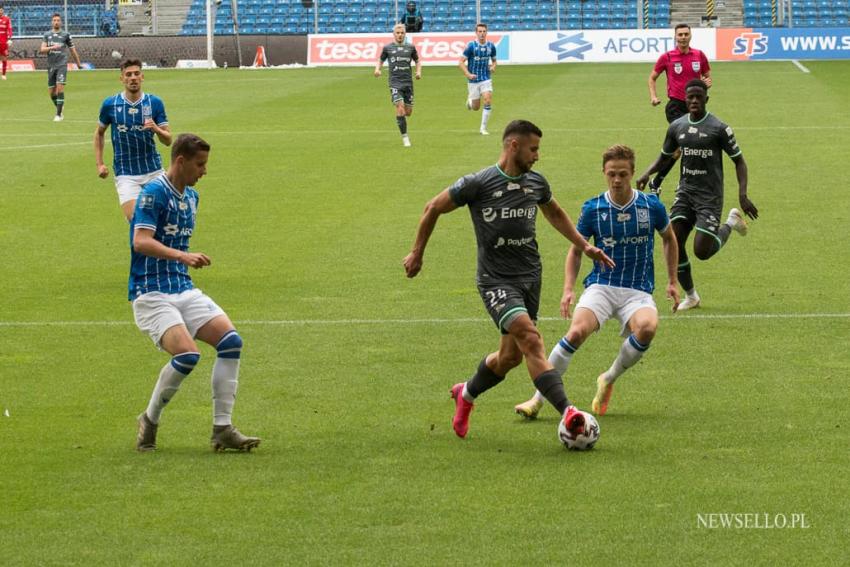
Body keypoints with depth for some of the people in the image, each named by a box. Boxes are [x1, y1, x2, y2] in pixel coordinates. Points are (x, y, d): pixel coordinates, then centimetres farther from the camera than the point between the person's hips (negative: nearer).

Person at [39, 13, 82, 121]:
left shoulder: (65, 35, 4)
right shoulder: (47, 34, 9)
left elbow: (72, 50, 13)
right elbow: (42, 50, -1)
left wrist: (78, 64, 18)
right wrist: (52, 47, -18)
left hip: (62, 65, -3)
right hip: (51, 66, 3)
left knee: (60, 88, -16)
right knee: (52, 93, 5)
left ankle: (59, 115, -13)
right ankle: (60, 108, 29)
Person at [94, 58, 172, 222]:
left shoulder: (155, 103, -2)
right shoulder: (110, 104, -2)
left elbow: (168, 140, -1)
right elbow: (99, 132, 14)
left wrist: (156, 129, -22)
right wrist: (99, 164, 6)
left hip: (153, 170, 1)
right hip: (125, 173, -1)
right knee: (133, 218, -15)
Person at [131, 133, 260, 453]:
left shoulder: (191, 197, 16)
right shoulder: (154, 193, -12)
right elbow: (140, 242, -24)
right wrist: (182, 256, -35)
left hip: (184, 290, 8)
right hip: (151, 293, -8)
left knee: (230, 341, -11)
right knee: (187, 355, -26)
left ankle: (222, 429, -7)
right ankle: (149, 421, -3)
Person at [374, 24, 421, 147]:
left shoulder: (410, 47, 9)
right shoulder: (387, 48, 5)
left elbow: (417, 61, 20)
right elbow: (380, 60, 17)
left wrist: (419, 71, 2)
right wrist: (377, 69, -4)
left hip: (408, 83, 3)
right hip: (395, 83, -3)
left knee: (408, 112, 4)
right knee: (400, 107, -17)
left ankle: (400, 117, 41)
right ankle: (404, 137, -10)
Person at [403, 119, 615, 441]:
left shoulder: (536, 183, 7)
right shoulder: (477, 184, -10)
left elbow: (555, 214, 28)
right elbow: (433, 209, 3)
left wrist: (584, 246, 23)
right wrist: (417, 254, 9)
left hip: (530, 276, 6)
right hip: (495, 280, -6)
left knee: (511, 356, 9)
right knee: (530, 338, -24)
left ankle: (466, 394, 37)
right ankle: (567, 412, -32)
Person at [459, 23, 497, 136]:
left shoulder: (491, 46, -1)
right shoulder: (471, 46, -11)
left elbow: (494, 60, 16)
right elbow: (461, 62, -10)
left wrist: (493, 66, -7)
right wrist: (468, 74, -23)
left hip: (486, 79, 2)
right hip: (473, 80, -2)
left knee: (487, 101, -16)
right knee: (475, 107, 6)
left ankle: (483, 128, -4)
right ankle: (469, 99, 44)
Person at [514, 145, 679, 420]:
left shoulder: (651, 206, -1)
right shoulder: (592, 209, -1)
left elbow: (669, 239, 19)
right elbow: (576, 250, 12)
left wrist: (672, 281, 17)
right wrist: (568, 289, 0)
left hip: (638, 291, 0)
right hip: (601, 286, 0)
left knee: (647, 327, -34)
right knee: (577, 332, -29)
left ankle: (608, 380, -7)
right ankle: (538, 399, -18)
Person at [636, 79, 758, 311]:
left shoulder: (719, 128, -9)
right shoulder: (677, 127, 5)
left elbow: (739, 161, -4)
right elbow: (665, 157, 20)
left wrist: (742, 194, -15)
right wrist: (647, 174, 0)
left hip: (710, 196, -4)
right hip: (685, 192, 4)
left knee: (702, 251, -12)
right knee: (674, 242, -9)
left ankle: (731, 223, 19)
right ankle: (690, 296, 9)